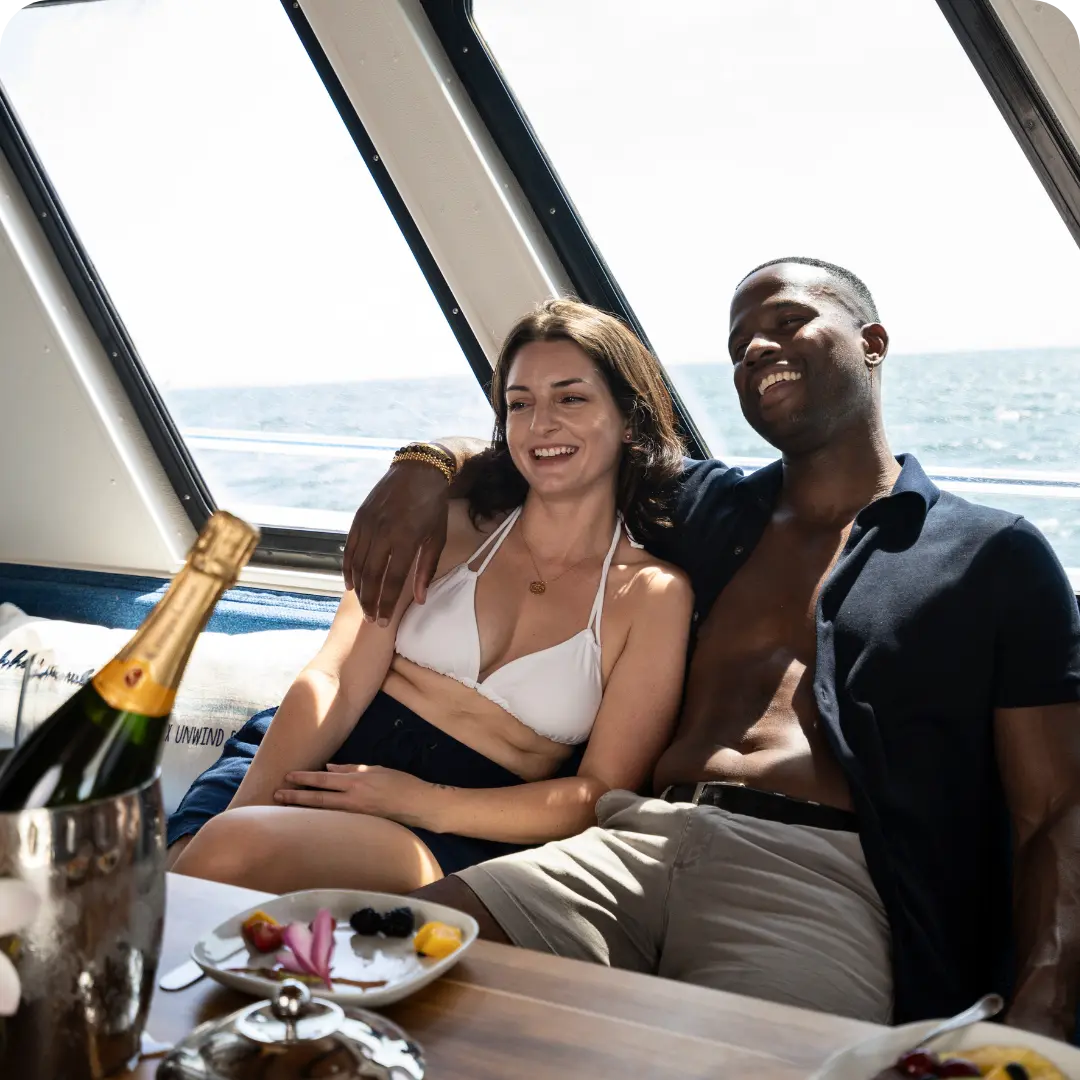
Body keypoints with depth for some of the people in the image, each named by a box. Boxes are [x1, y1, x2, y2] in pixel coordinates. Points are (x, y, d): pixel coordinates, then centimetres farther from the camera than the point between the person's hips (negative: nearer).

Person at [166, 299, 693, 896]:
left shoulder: (652, 594, 4)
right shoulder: (449, 525, 10)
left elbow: (602, 795, -2)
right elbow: (335, 682, -1)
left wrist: (421, 800, -14)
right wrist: (245, 808, -19)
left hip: (460, 830, -2)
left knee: (233, 849, -30)